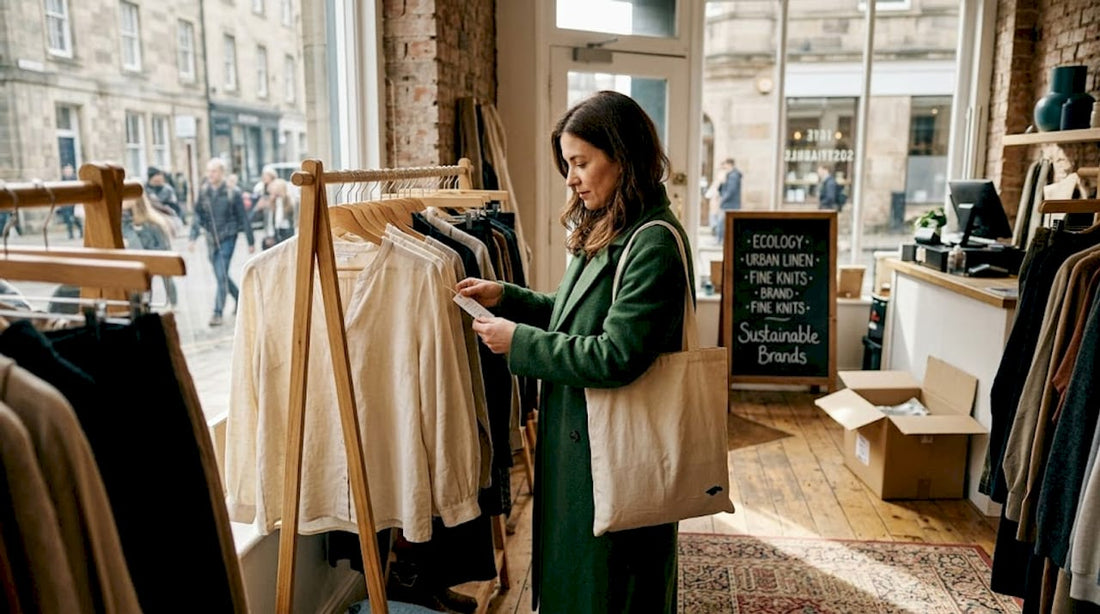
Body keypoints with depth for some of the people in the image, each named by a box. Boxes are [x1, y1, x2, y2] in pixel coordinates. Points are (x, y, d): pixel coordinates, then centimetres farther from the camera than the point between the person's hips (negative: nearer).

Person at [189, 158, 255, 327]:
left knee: (222, 276, -11)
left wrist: (251, 242, 0)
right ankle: (239, 297, 35)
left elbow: (243, 218, -2)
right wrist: (193, 237, -6)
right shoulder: (203, 191, 4)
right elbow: (198, 216, 5)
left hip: (227, 237, -5)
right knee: (221, 276, 12)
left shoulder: (232, 192, -7)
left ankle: (218, 313, -8)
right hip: (211, 239, 5)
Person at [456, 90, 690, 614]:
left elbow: (616, 357, -26)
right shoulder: (605, 231, 10)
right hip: (576, 437, 9)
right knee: (567, 571, 23)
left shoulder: (654, 244, -21)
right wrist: (507, 297, 4)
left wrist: (519, 342, -18)